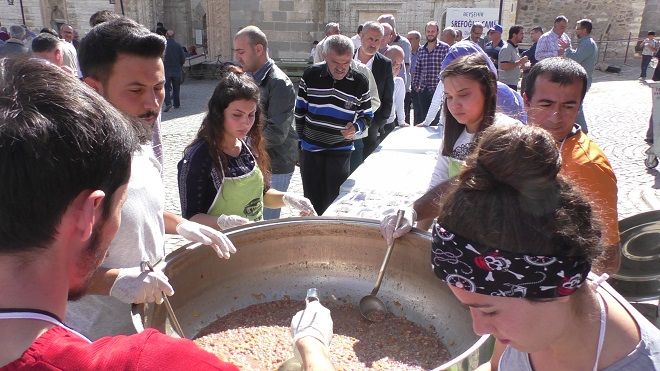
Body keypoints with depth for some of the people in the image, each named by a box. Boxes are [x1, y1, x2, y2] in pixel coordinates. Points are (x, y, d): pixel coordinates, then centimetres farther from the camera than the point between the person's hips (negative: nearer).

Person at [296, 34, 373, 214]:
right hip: (310, 150, 2)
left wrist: (356, 127, -16)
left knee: (334, 201, 3)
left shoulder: (360, 82, -6)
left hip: (340, 152, -1)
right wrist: (298, 140, 8)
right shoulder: (311, 75, -4)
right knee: (311, 200, 10)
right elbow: (299, 111, 6)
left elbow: (367, 115, 6)